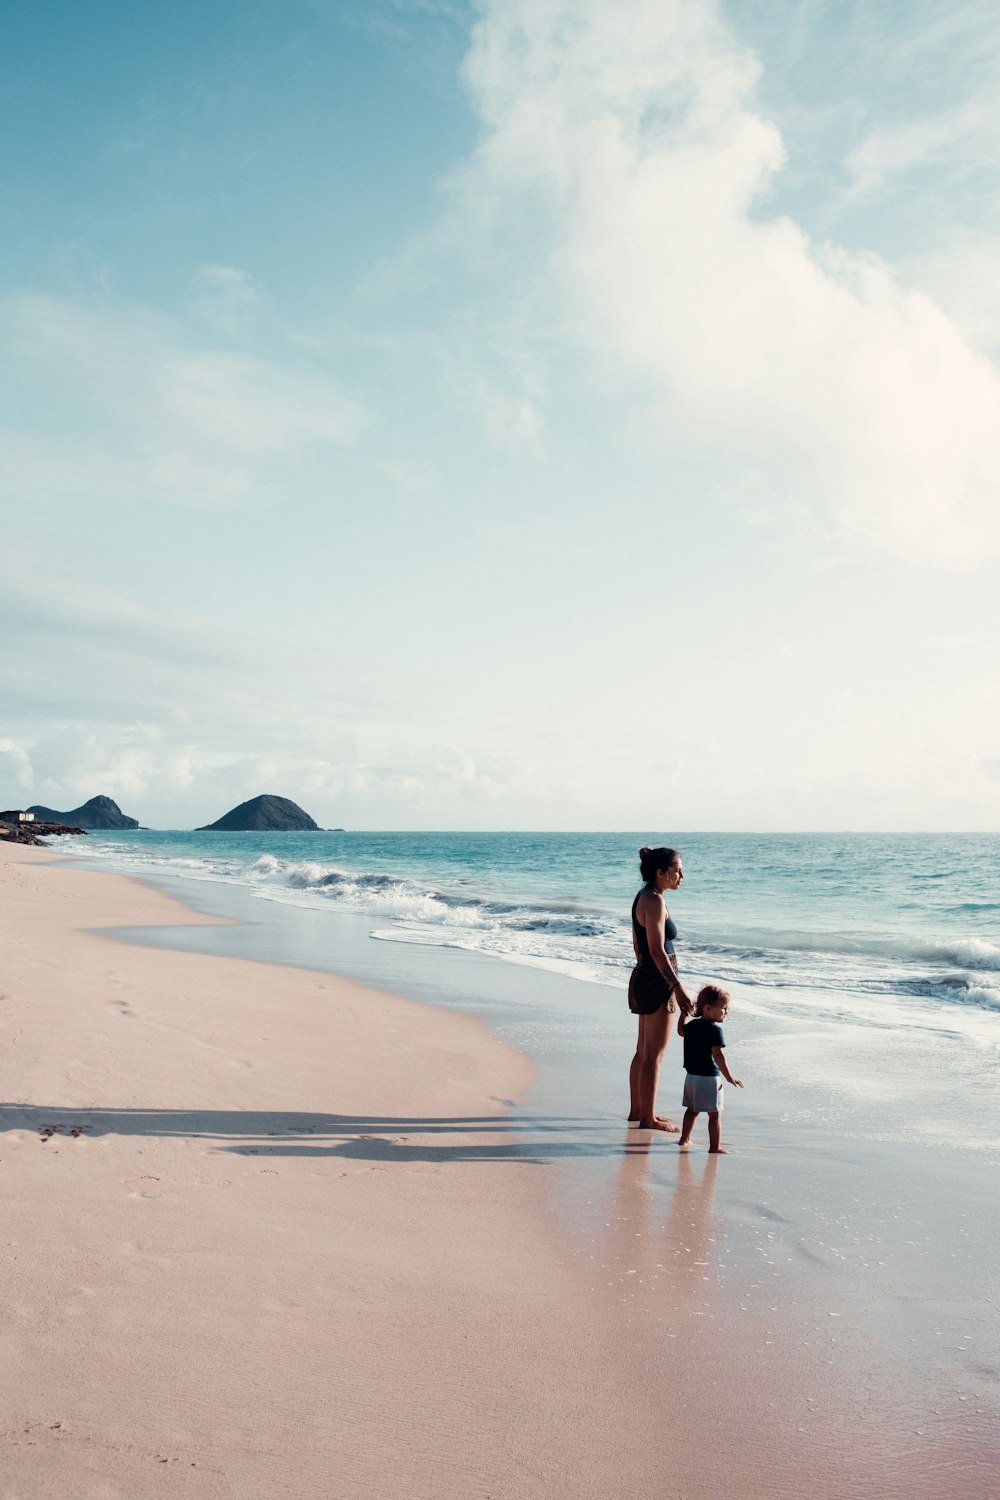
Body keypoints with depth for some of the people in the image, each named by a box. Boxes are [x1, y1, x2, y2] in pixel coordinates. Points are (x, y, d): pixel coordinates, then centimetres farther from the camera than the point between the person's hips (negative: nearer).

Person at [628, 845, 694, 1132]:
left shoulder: (643, 897, 12)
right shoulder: (654, 901, -18)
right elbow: (657, 951, -22)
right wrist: (678, 989, -21)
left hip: (643, 978, 10)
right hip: (658, 982, -10)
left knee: (643, 1051, 18)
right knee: (654, 1054, -2)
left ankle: (637, 1111, 27)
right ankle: (648, 1118, 5)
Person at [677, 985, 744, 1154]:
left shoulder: (692, 1025, 6)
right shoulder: (715, 1029, -18)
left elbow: (681, 1030, 29)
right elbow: (718, 1055, -24)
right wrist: (729, 1077, -21)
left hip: (691, 1075, 8)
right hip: (709, 1078, -8)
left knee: (692, 1109, 23)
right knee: (715, 1113, -1)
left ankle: (684, 1138, 34)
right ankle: (715, 1147, -3)